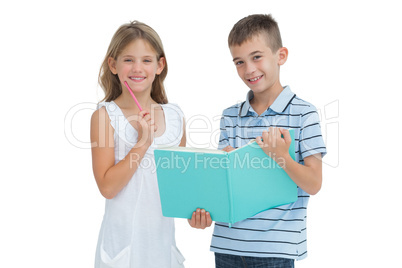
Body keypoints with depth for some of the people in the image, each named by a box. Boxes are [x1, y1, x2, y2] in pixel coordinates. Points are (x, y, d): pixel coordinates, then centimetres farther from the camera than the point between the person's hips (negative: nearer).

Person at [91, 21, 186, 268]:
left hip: (163, 236, 4)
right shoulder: (105, 115, -9)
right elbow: (107, 187, -13)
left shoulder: (175, 116, 4)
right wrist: (142, 143, -19)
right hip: (124, 237, -4)